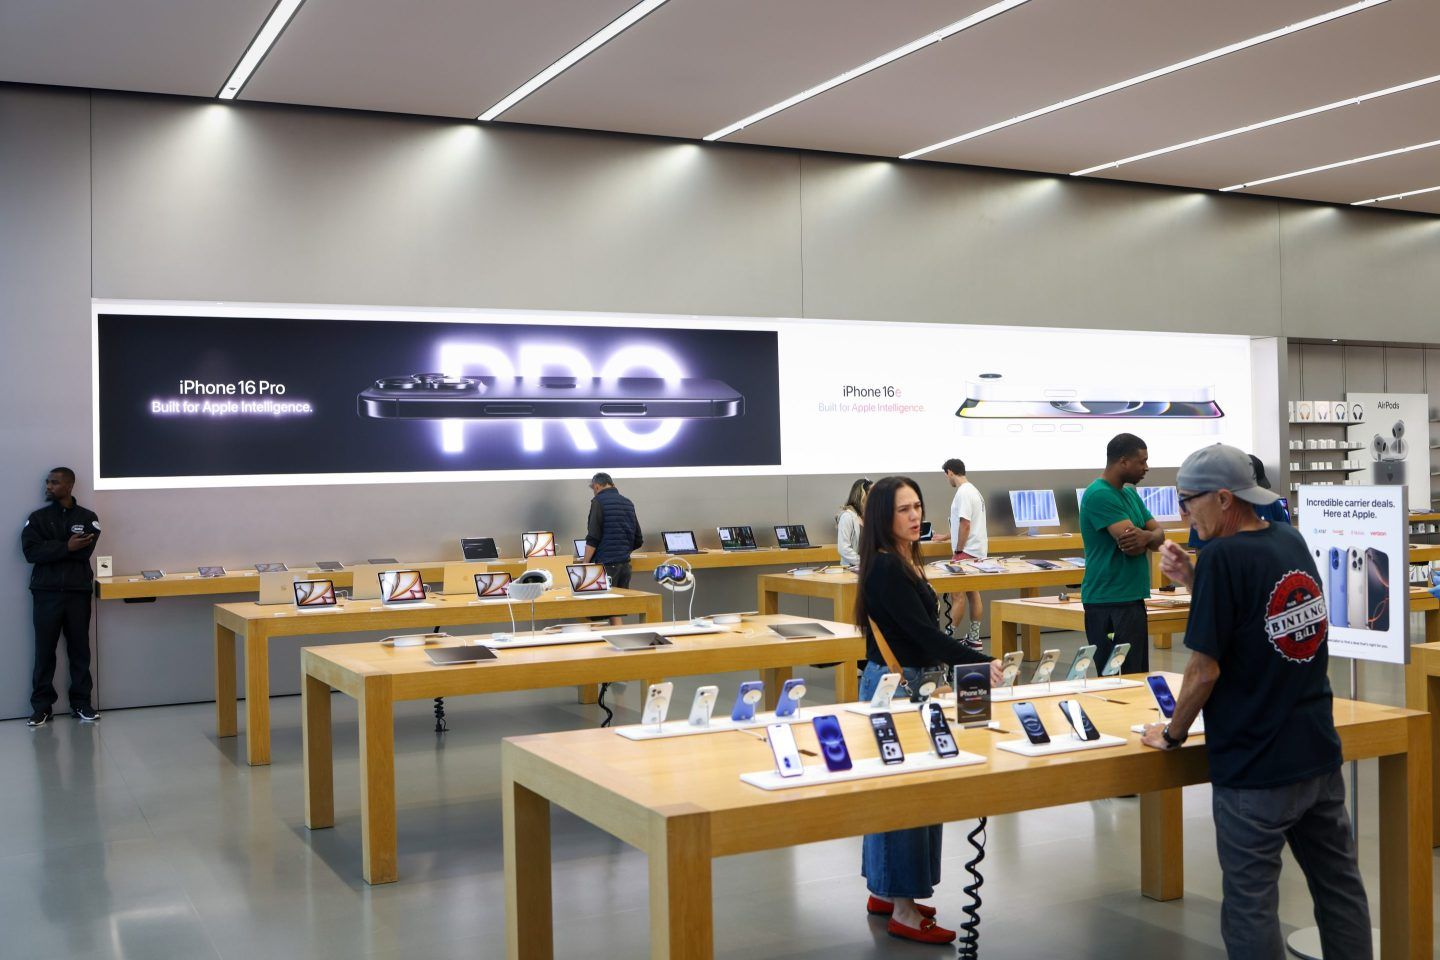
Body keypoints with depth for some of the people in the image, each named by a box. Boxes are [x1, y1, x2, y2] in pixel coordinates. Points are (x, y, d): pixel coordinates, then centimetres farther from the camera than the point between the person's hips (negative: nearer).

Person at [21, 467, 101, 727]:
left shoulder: (87, 518, 5)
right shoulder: (38, 518, 7)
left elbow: (83, 551, -9)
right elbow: (31, 552, -8)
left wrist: (51, 549, -8)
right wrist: (66, 547, -15)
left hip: (78, 592, 0)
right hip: (46, 593, 0)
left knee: (80, 649, 5)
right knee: (44, 650, 3)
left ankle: (82, 703, 13)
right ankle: (41, 705, 10)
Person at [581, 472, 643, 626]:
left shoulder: (599, 502, -6)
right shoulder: (628, 503, 14)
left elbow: (593, 539, -14)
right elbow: (638, 540, 18)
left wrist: (585, 563, -7)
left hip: (606, 564, -7)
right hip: (624, 564, 7)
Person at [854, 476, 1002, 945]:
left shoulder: (903, 561, 11)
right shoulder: (886, 568, -20)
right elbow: (924, 633, -24)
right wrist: (982, 663, -28)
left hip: (904, 680, 10)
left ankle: (885, 890, 26)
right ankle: (904, 911, 1)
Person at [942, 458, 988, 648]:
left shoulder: (963, 493, -15)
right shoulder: (972, 490, 17)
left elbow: (965, 525, -20)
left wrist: (958, 552, -16)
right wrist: (946, 537, 37)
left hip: (967, 553, -10)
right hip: (975, 552, 10)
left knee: (958, 594, -8)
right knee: (973, 593, 10)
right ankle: (974, 639, 13)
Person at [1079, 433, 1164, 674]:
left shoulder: (1130, 494, 15)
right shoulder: (1099, 495, -15)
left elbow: (1159, 535, 9)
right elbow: (1129, 544, -22)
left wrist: (1145, 537, -14)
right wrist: (1148, 537, -1)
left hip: (1131, 599, 10)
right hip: (1109, 603, -10)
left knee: (1138, 677, 13)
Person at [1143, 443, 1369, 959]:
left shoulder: (1224, 555, -19)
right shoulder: (1292, 540, 5)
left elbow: (1205, 669, -18)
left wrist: (1172, 734, -5)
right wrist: (1191, 579, 5)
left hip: (1255, 768, -8)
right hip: (1320, 755, 8)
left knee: (1251, 907, 2)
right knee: (1340, 888, 18)